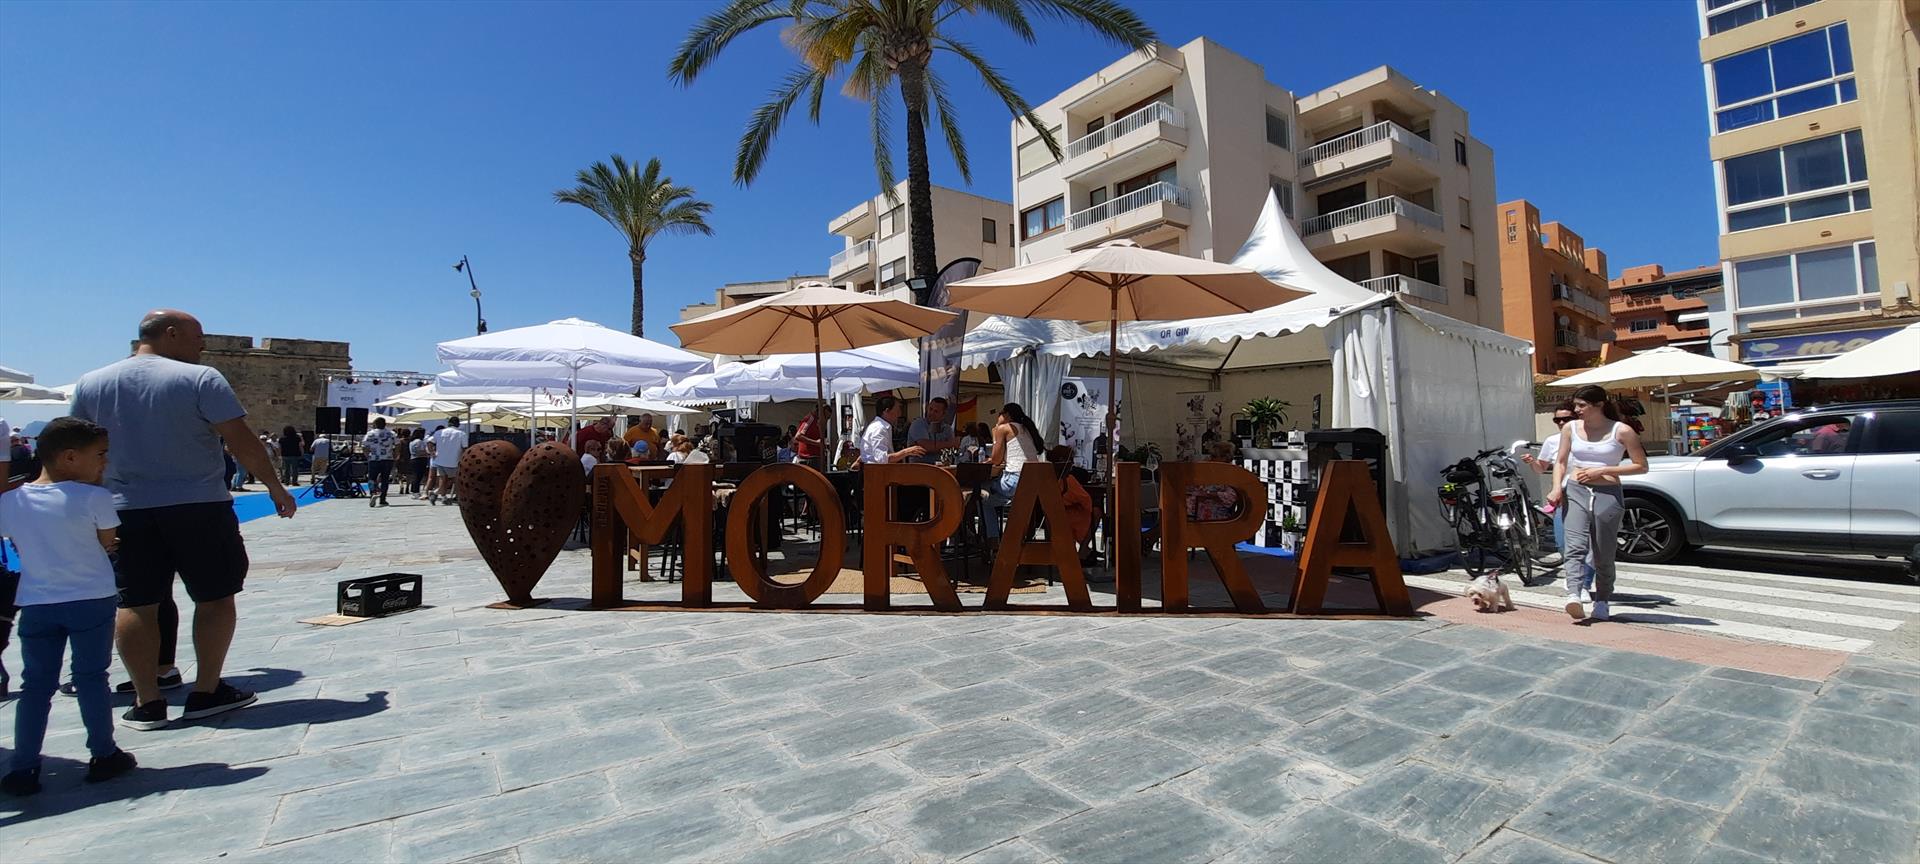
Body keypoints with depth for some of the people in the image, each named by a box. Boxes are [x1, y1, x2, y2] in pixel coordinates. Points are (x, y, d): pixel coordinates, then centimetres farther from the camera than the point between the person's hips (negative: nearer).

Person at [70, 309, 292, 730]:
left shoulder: (90, 384, 7)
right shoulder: (200, 378, -9)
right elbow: (242, 442, -12)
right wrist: (275, 487, -3)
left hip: (126, 510, 5)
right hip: (198, 506, -4)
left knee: (135, 604, 9)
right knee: (215, 597, 7)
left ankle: (147, 703, 12)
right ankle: (207, 692, 11)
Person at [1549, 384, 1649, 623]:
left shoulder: (1622, 431, -2)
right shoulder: (1570, 428, 8)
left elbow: (1641, 466, 0)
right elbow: (1560, 462, 13)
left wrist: (1601, 471, -10)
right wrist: (1557, 488, -3)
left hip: (1608, 495, -2)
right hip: (1575, 492, 2)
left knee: (1603, 555, 6)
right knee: (1575, 547, -16)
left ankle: (1602, 601, 20)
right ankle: (1574, 596, -28)